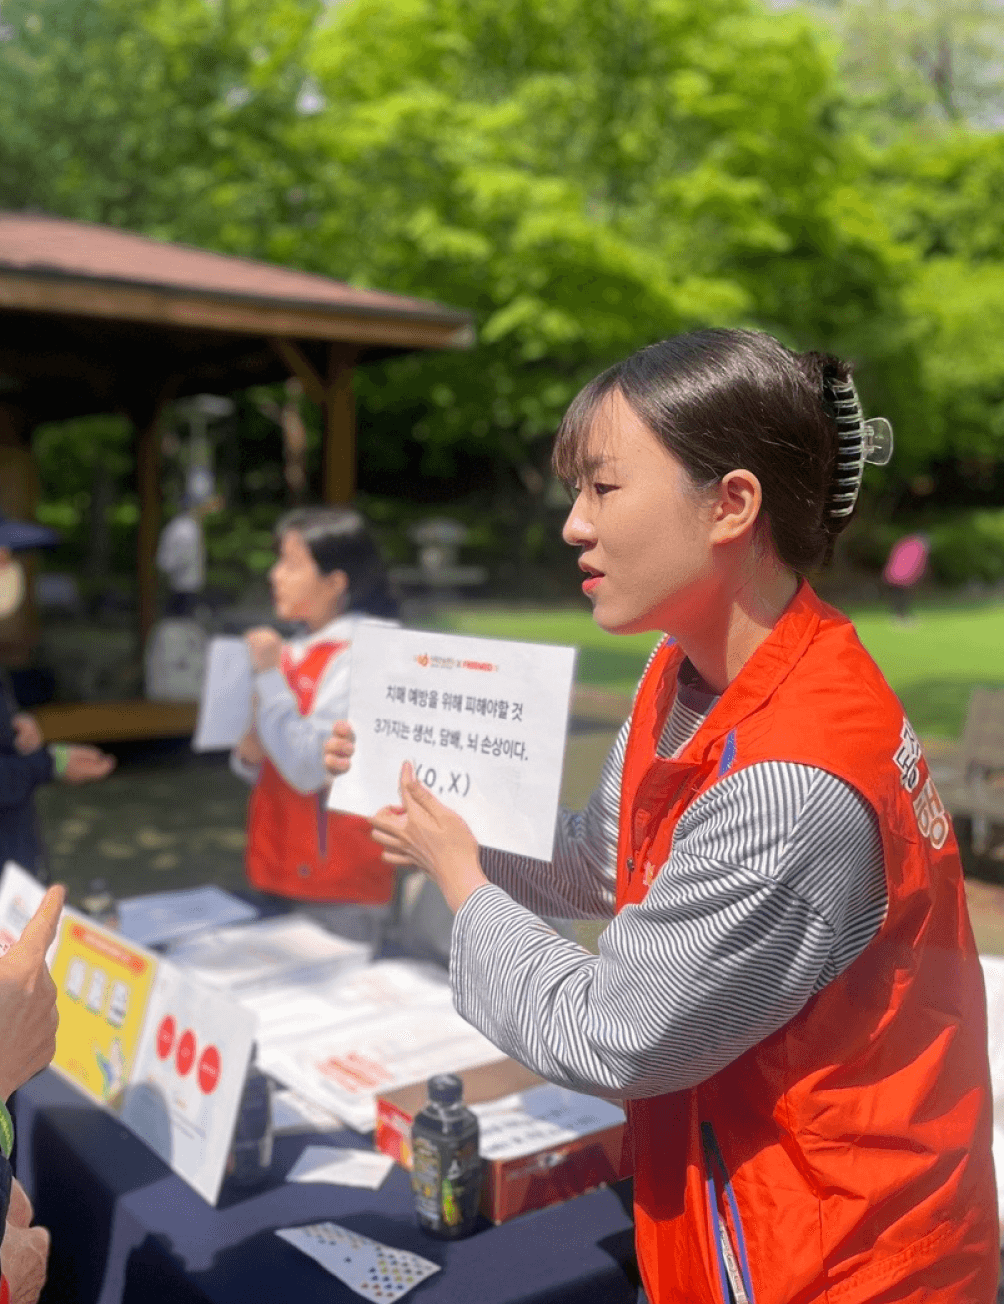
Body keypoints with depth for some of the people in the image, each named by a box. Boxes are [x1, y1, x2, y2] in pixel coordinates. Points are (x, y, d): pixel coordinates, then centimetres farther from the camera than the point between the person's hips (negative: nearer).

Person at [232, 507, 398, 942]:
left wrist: (269, 675, -18)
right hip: (279, 873, 8)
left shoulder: (357, 657, -16)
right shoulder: (295, 653, 9)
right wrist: (249, 755, -3)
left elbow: (309, 768, -23)